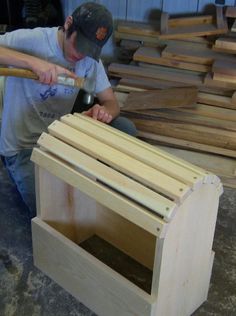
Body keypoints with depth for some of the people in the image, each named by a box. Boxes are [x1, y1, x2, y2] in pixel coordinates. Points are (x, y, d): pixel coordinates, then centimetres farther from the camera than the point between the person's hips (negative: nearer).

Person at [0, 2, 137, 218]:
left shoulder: (91, 59, -2)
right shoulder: (30, 40, -19)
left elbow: (111, 102, 0)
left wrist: (104, 112, -26)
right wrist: (31, 60, -41)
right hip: (23, 148, -5)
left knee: (126, 129, -11)